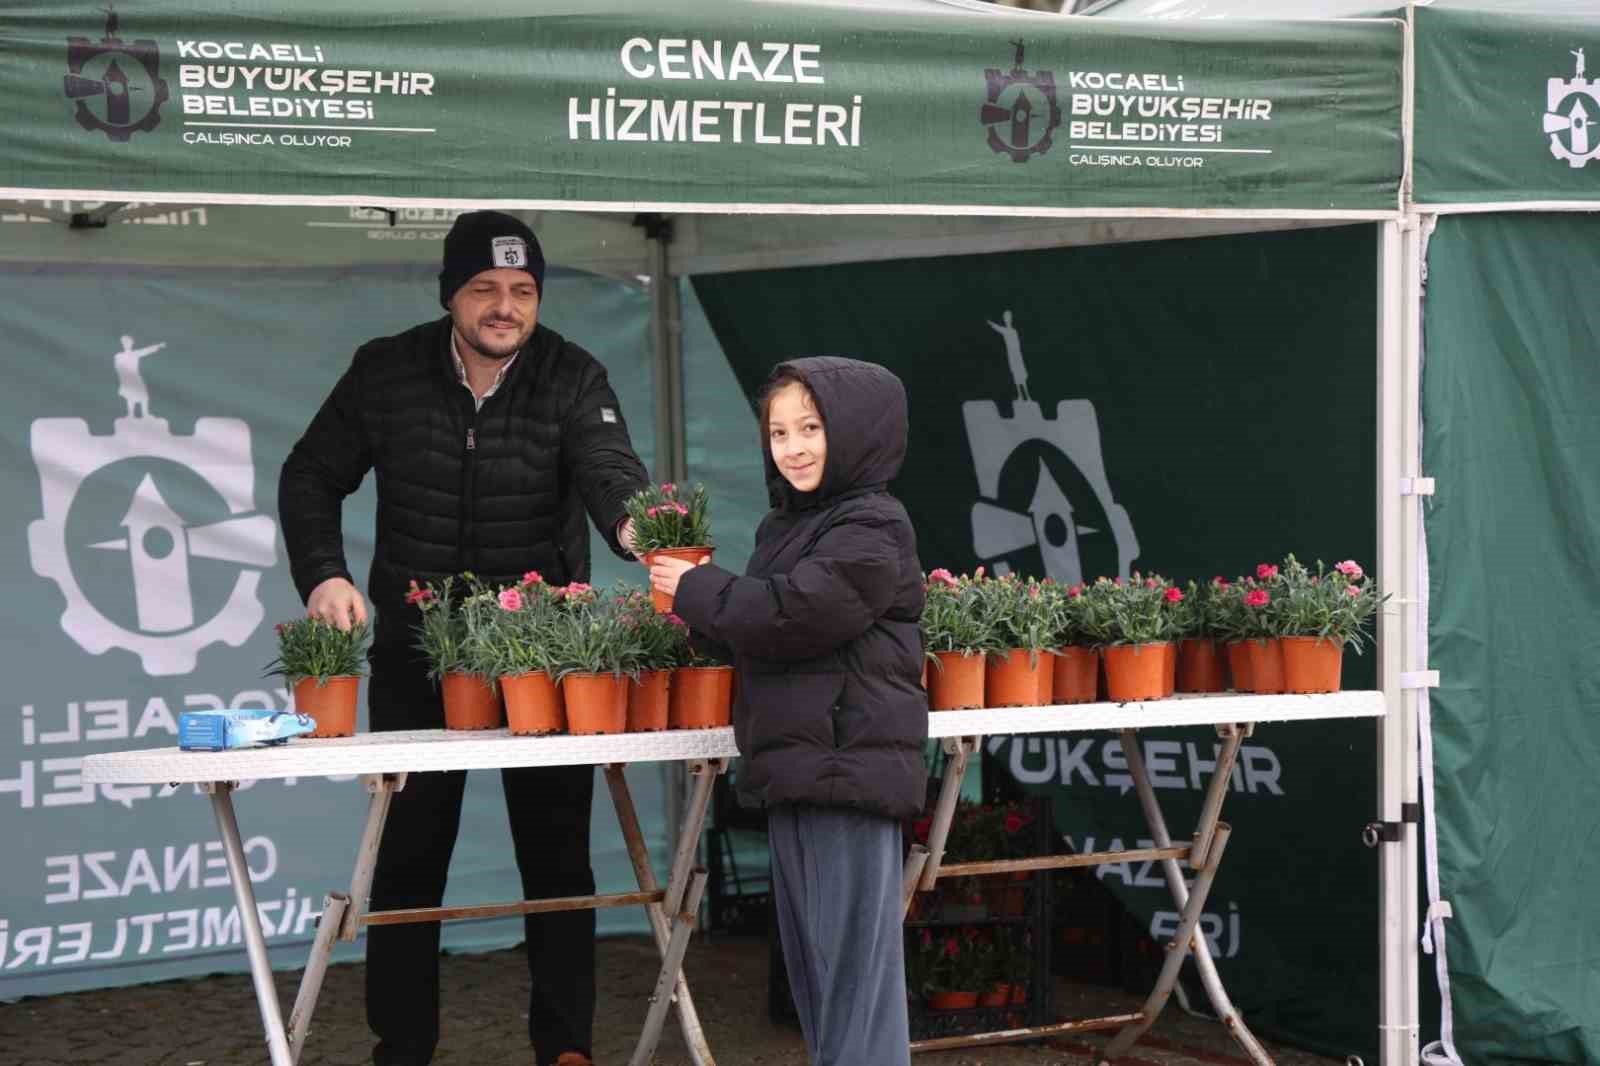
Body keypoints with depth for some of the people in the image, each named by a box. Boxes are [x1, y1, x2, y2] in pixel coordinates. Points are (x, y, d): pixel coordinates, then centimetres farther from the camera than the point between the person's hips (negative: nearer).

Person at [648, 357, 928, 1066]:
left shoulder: (871, 529, -11)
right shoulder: (786, 525, 17)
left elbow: (789, 615, -21)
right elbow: (753, 627, 21)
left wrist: (695, 589, -8)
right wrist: (703, 599, 2)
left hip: (850, 765, -9)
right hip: (795, 767, 9)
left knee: (852, 957, -7)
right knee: (809, 959, 15)